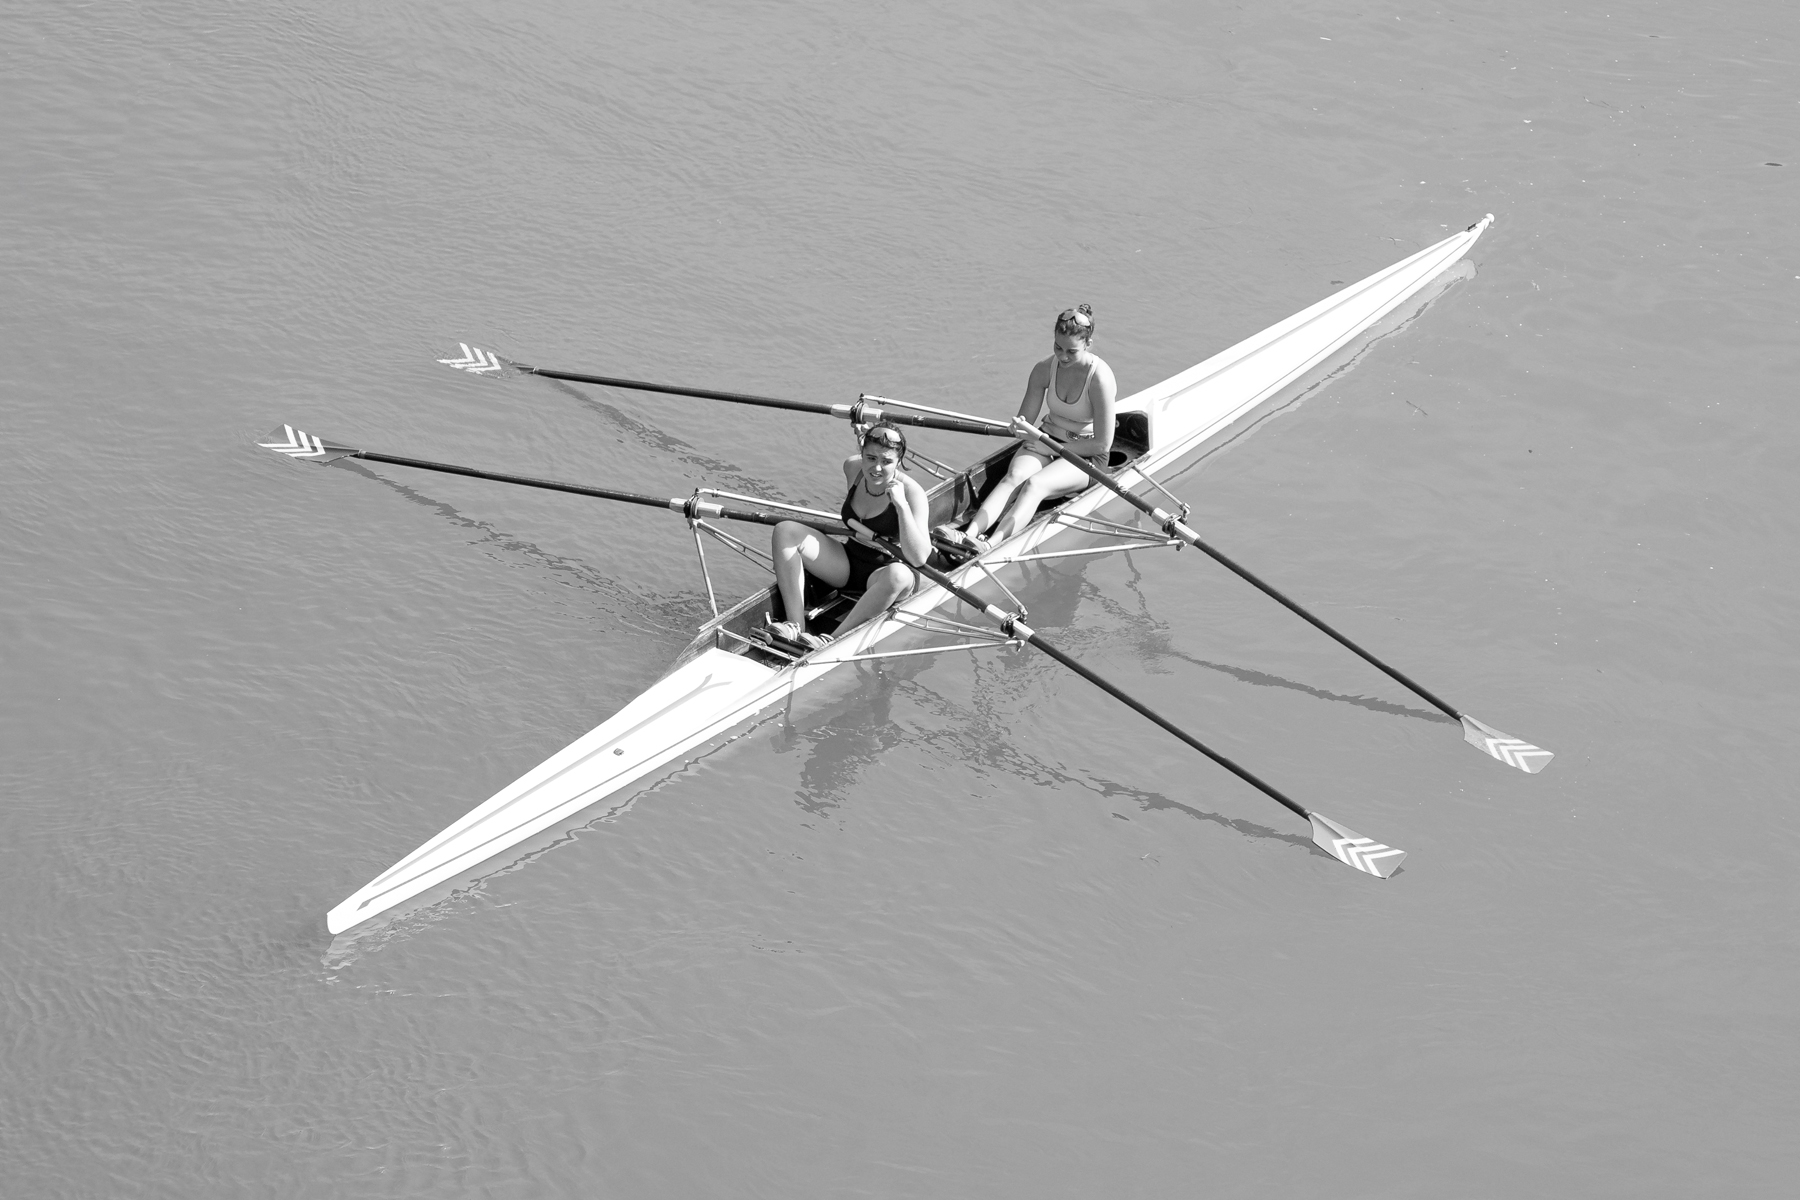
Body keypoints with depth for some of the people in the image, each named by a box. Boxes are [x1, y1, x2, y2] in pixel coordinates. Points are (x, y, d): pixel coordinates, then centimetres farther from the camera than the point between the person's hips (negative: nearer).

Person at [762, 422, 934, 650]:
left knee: (899, 575, -42)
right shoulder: (852, 467, -5)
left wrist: (901, 505, -36)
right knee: (785, 531, -12)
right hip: (847, 564, 6)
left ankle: (835, 639, -38)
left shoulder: (911, 492, -20)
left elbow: (919, 558, -31)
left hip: (883, 575, -6)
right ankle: (796, 626, -25)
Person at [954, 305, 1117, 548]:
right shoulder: (1045, 370, -5)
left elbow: (1102, 445, -18)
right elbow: (1025, 420, 4)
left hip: (1085, 455, -5)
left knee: (1034, 485, -32)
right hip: (1046, 441, 5)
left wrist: (1052, 447, -14)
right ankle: (969, 533, -49)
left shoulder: (1100, 378, -20)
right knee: (1013, 477, -27)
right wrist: (1022, 428, -22)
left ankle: (990, 546, -53)